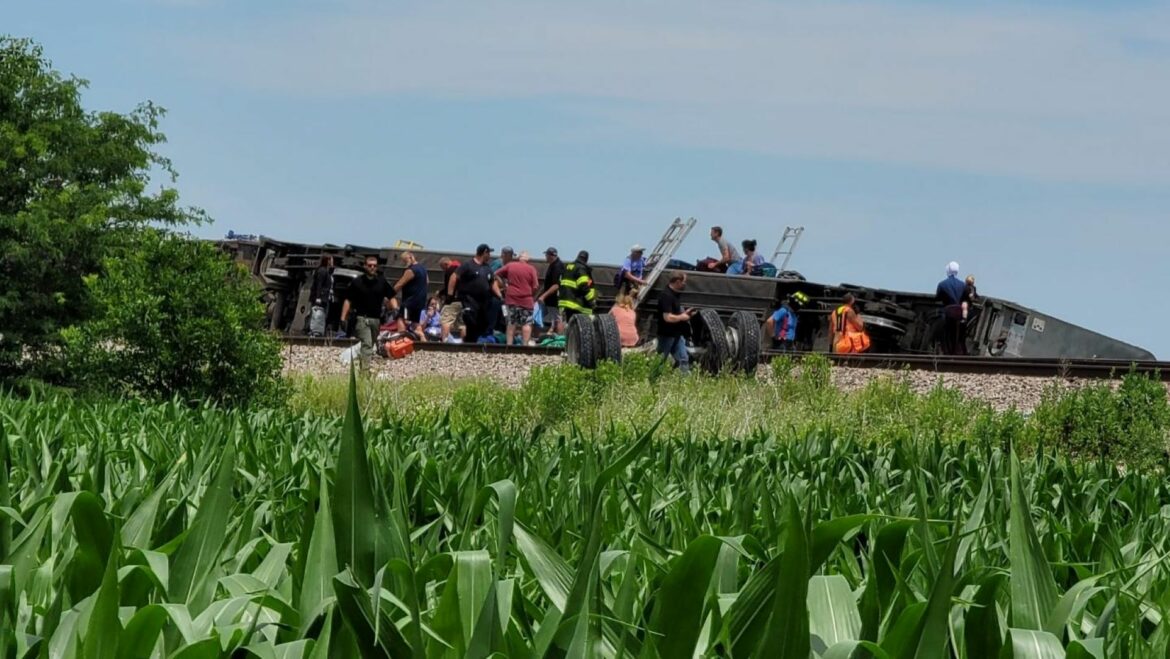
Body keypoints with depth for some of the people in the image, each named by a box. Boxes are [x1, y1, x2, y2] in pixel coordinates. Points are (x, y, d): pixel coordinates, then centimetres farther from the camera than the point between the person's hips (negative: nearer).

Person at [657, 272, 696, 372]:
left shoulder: (676, 294, 8)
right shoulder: (666, 296, -23)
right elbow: (668, 317, -30)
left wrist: (685, 313, 6)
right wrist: (682, 317, -15)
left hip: (677, 334, 9)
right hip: (667, 335, -9)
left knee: (683, 360, 6)